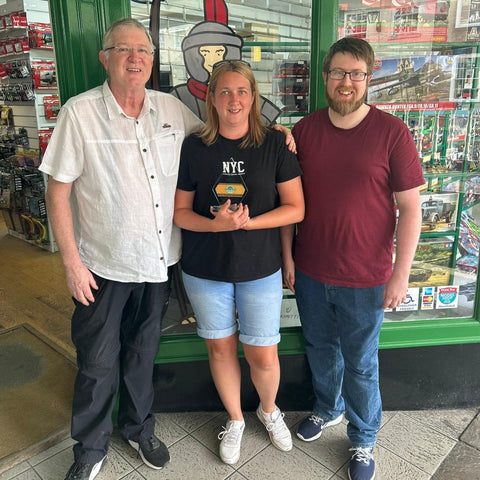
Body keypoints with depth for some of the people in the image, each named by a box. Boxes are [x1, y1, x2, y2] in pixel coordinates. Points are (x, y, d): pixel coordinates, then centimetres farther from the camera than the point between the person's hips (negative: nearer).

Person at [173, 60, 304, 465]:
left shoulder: (275, 144, -5)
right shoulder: (194, 147, -2)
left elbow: (295, 208, -6)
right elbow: (180, 211, 0)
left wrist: (248, 222, -20)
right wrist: (216, 224, -19)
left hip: (260, 269, -1)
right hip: (205, 269, 1)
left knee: (262, 355, 7)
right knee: (220, 347, 14)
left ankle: (269, 410, 41)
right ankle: (235, 420, 41)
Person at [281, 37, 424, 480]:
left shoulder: (391, 132, -10)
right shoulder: (304, 131, 0)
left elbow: (410, 207, -8)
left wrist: (401, 274, -10)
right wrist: (287, 255, 4)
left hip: (365, 279, -3)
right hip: (309, 272, 3)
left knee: (361, 365, 13)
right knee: (320, 350, 22)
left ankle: (363, 442, 39)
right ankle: (328, 409, 51)